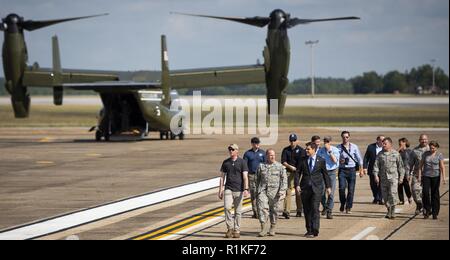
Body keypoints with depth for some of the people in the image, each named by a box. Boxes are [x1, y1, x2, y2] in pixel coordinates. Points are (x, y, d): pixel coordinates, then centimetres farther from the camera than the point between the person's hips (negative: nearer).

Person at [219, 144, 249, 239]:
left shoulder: (242, 162, 1)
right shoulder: (226, 162, 10)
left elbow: (245, 177, -5)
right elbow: (222, 177, 13)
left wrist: (246, 189, -16)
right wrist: (220, 190, 8)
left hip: (239, 190, -2)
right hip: (228, 189, 2)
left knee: (238, 211, 3)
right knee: (227, 207, -16)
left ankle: (237, 231, 11)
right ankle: (230, 228, -5)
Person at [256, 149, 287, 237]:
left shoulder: (280, 166, 5)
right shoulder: (261, 166, 11)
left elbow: (284, 179, 1)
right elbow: (258, 179, 19)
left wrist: (282, 191, -9)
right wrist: (257, 190, 17)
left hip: (275, 192, -1)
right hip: (263, 191, 1)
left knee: (274, 210, 5)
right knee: (262, 208, -13)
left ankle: (272, 229, 20)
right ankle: (264, 229, -13)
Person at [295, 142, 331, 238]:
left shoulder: (321, 161, 5)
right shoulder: (302, 161, 6)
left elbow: (325, 174, 12)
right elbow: (298, 173, 5)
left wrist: (328, 186, 12)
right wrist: (297, 185, -7)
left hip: (317, 188, -2)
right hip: (305, 188, 2)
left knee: (315, 209, -10)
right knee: (306, 210, 5)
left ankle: (314, 231, -11)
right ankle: (309, 230, 13)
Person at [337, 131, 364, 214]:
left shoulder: (354, 147, 5)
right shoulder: (338, 147, 4)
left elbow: (359, 159, 9)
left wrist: (361, 170, 5)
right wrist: (339, 161, -13)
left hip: (351, 170, 0)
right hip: (342, 170, 0)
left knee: (351, 190, -2)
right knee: (342, 188, -14)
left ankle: (348, 208, 8)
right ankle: (342, 203, 9)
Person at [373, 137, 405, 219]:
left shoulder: (396, 154, 1)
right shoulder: (380, 154, 8)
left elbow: (400, 166, 5)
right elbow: (376, 165, 5)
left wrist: (401, 177, 2)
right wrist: (376, 175, -7)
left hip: (393, 177, -3)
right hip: (383, 178, 3)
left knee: (393, 194, -12)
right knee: (385, 196, 5)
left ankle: (393, 212, -2)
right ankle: (389, 211, 19)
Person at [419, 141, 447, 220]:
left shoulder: (439, 155, 0)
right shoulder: (425, 154, 5)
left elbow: (442, 167, -2)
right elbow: (421, 165, 10)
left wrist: (443, 178, -9)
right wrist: (419, 175, 3)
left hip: (435, 176, -1)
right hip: (426, 176, 1)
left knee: (435, 194, 1)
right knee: (426, 193, -10)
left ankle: (435, 213, 8)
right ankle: (427, 211, 3)